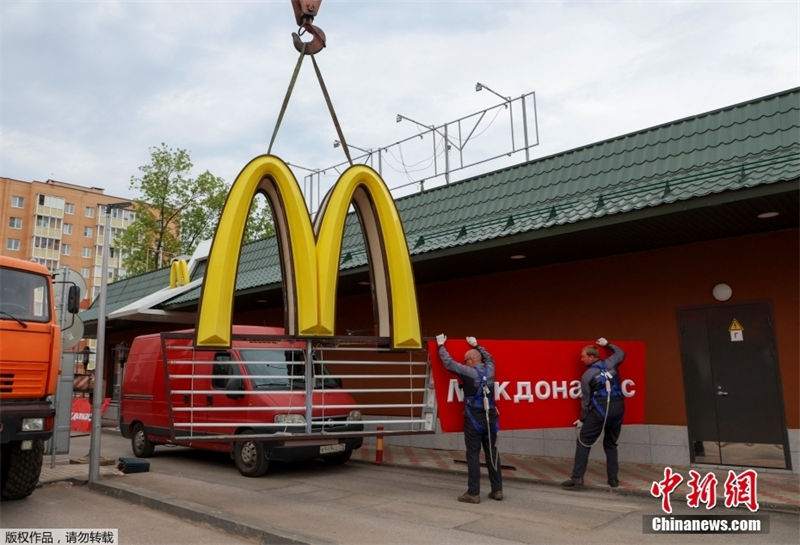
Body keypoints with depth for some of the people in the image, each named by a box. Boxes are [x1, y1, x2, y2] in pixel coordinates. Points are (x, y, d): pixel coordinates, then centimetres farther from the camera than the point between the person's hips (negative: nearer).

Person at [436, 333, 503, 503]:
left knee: (473, 455, -1)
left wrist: (441, 346, 10)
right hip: (490, 417, 5)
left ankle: (473, 493, 2)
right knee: (492, 453, 11)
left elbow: (449, 363, -3)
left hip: (474, 419, -5)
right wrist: (476, 345, 39)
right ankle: (497, 490, 16)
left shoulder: (468, 372, -10)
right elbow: (488, 358, 29)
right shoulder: (490, 369, 6)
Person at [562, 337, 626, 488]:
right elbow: (621, 353, 30)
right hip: (618, 408, 5)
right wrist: (607, 344, 41)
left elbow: (586, 400, 3)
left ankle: (577, 477, -5)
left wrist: (582, 420, 13)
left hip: (600, 410, -5)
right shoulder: (610, 363, 9)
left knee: (583, 442, 2)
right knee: (611, 444, 19)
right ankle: (613, 479, 17)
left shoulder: (587, 375, 1)